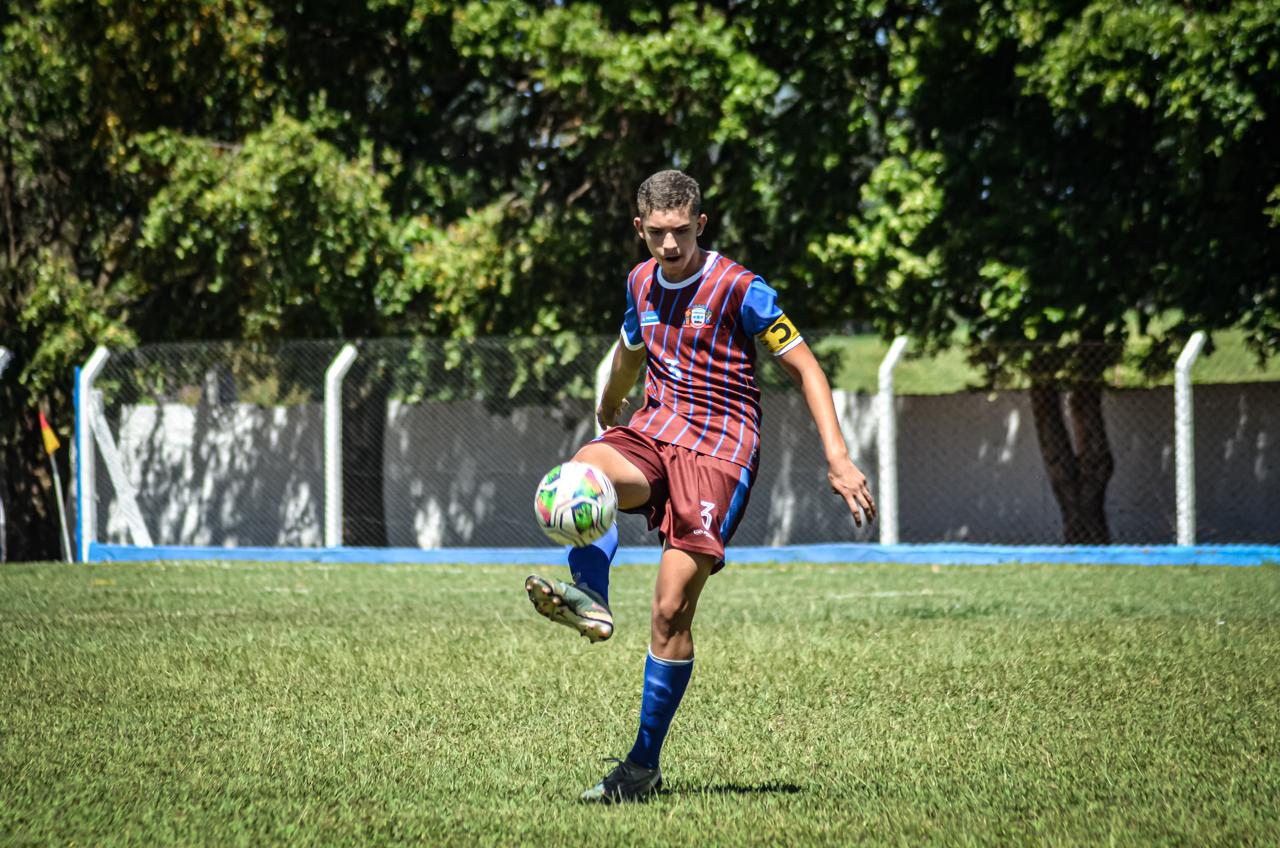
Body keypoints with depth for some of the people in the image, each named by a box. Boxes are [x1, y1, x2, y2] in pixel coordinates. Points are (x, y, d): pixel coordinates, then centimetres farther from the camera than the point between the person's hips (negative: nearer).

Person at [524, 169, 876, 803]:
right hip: (654, 431, 6)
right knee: (584, 472, -32)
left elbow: (804, 367, -6)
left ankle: (644, 766, -4)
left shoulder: (739, 289, -9)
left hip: (719, 448, -6)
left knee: (671, 610, -12)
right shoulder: (642, 282, 10)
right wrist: (607, 412, 47)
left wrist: (838, 458, -14)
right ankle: (590, 599, -49)